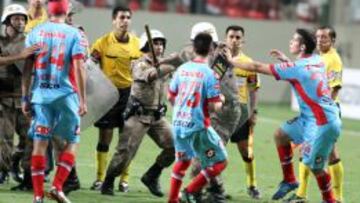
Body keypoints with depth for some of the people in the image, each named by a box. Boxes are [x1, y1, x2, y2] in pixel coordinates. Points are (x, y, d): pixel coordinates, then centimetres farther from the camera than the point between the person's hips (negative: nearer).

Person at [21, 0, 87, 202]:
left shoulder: (35, 33, 5)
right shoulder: (73, 34, -3)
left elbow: (27, 68, 5)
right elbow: (78, 68, -9)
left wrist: (25, 98, 11)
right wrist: (83, 100, -5)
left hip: (40, 94, 3)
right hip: (65, 94, -3)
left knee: (40, 143, 5)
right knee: (72, 142, 11)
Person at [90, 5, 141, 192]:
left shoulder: (137, 43, 3)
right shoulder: (103, 43, -5)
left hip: (129, 93, 2)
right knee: (104, 137, 0)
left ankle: (124, 179, 10)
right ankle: (100, 178, 8)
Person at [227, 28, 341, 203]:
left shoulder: (296, 68, -18)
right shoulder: (317, 60, 4)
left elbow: (258, 67, -12)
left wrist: (232, 61, -2)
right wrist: (285, 60, 20)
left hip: (322, 123, -9)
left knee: (314, 165, -2)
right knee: (281, 135, 16)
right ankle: (289, 181, 24)